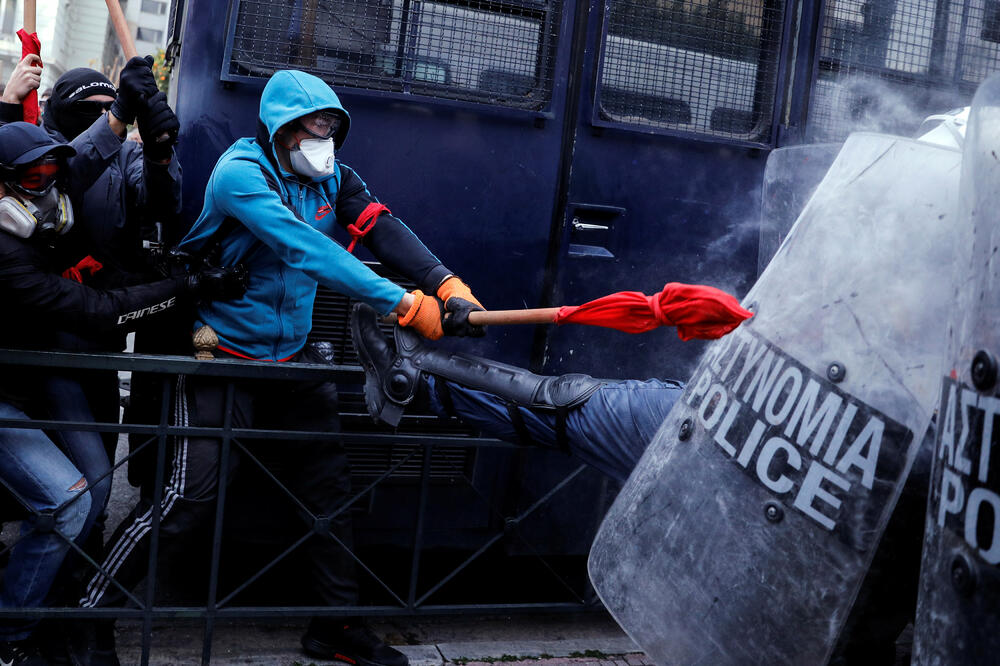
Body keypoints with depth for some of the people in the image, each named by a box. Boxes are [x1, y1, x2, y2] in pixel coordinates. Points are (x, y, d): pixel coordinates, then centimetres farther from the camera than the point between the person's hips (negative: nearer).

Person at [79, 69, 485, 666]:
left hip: (294, 358, 7)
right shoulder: (240, 174, -18)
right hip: (227, 357, -7)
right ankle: (90, 616, 5)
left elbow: (384, 231, -12)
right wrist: (404, 304, -37)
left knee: (330, 484, 9)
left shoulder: (331, 178, 3)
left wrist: (449, 286, -30)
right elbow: (306, 249, -31)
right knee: (191, 494, -12)